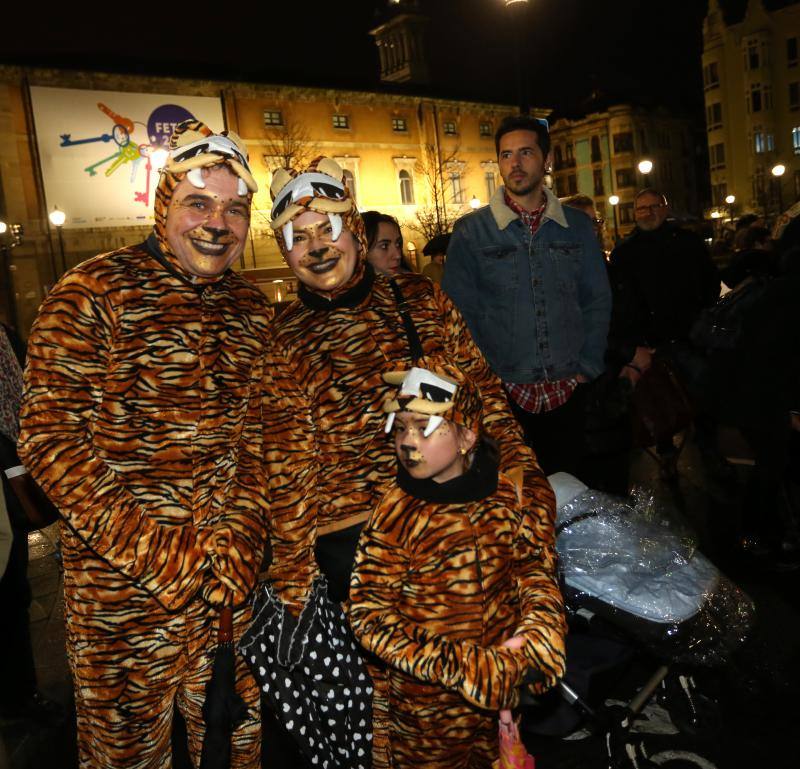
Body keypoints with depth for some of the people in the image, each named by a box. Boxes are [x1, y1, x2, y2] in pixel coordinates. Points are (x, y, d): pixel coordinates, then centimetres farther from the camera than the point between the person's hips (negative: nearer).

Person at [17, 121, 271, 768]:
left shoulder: (252, 308, 5)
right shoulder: (93, 294, -11)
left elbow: (254, 434, 8)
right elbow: (49, 438, -14)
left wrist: (241, 535, -6)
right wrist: (154, 551, -18)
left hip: (232, 574, 4)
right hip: (124, 582, -4)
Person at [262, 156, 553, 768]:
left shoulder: (422, 301, 3)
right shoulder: (283, 341, -1)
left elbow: (486, 402, 5)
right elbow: (288, 476, -1)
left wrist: (526, 490, -3)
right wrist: (294, 588, -3)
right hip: (351, 543, -2)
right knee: (383, 685, 5)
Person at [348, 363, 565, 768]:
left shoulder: (502, 493, -12)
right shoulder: (397, 514, -21)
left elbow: (535, 565, -2)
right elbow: (369, 615, -19)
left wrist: (534, 638, -18)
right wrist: (456, 667, -24)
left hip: (505, 683, 3)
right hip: (428, 699, -3)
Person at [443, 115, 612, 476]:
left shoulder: (577, 226, 6)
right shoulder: (471, 230, -2)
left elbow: (598, 301, 8)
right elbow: (459, 312, -4)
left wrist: (588, 367, 0)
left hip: (567, 391, 3)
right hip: (502, 392, -2)